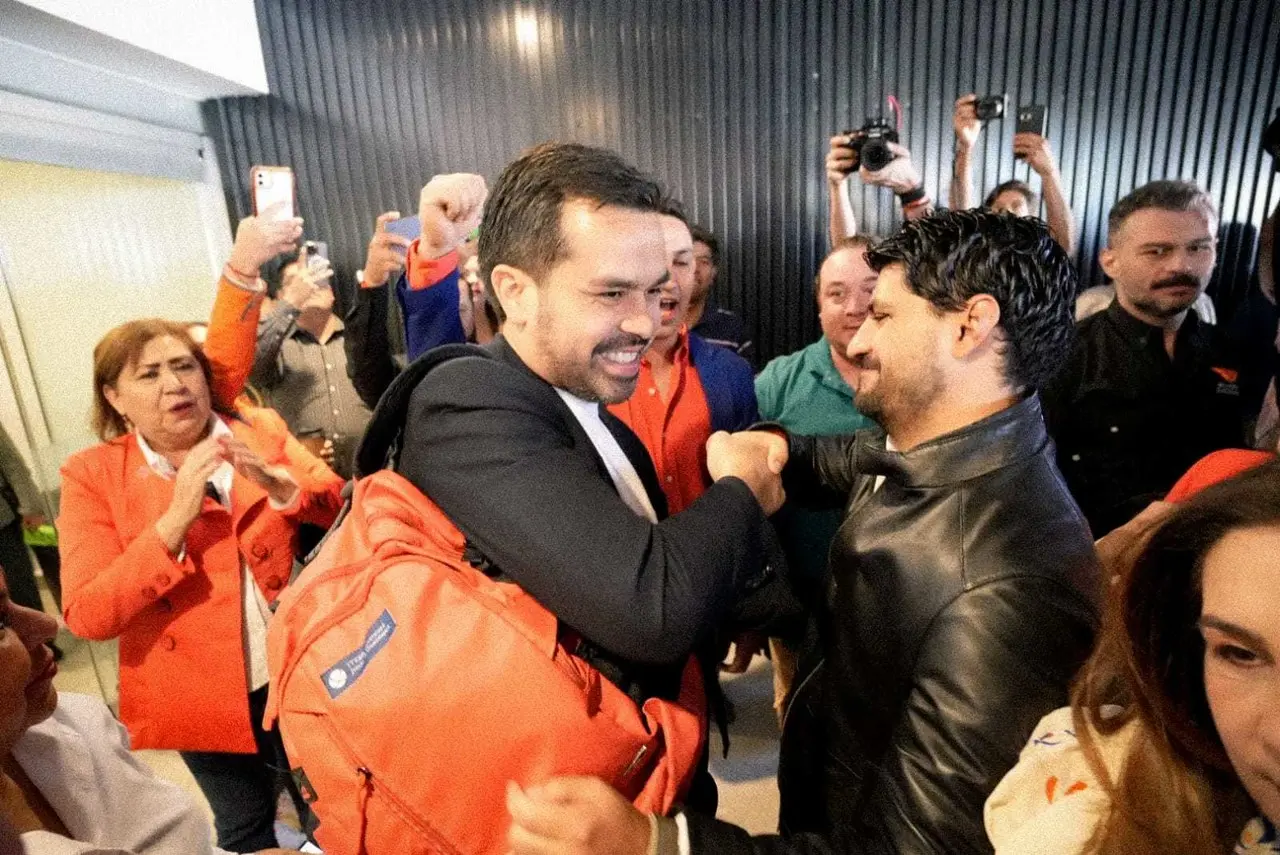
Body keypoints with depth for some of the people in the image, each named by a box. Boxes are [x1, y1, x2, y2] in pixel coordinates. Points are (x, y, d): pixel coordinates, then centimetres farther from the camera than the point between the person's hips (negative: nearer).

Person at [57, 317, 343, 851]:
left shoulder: (261, 430, -4)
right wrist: (176, 518, -28)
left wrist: (277, 484, -25)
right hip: (203, 696, -1)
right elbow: (86, 617, -17)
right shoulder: (93, 475, -9)